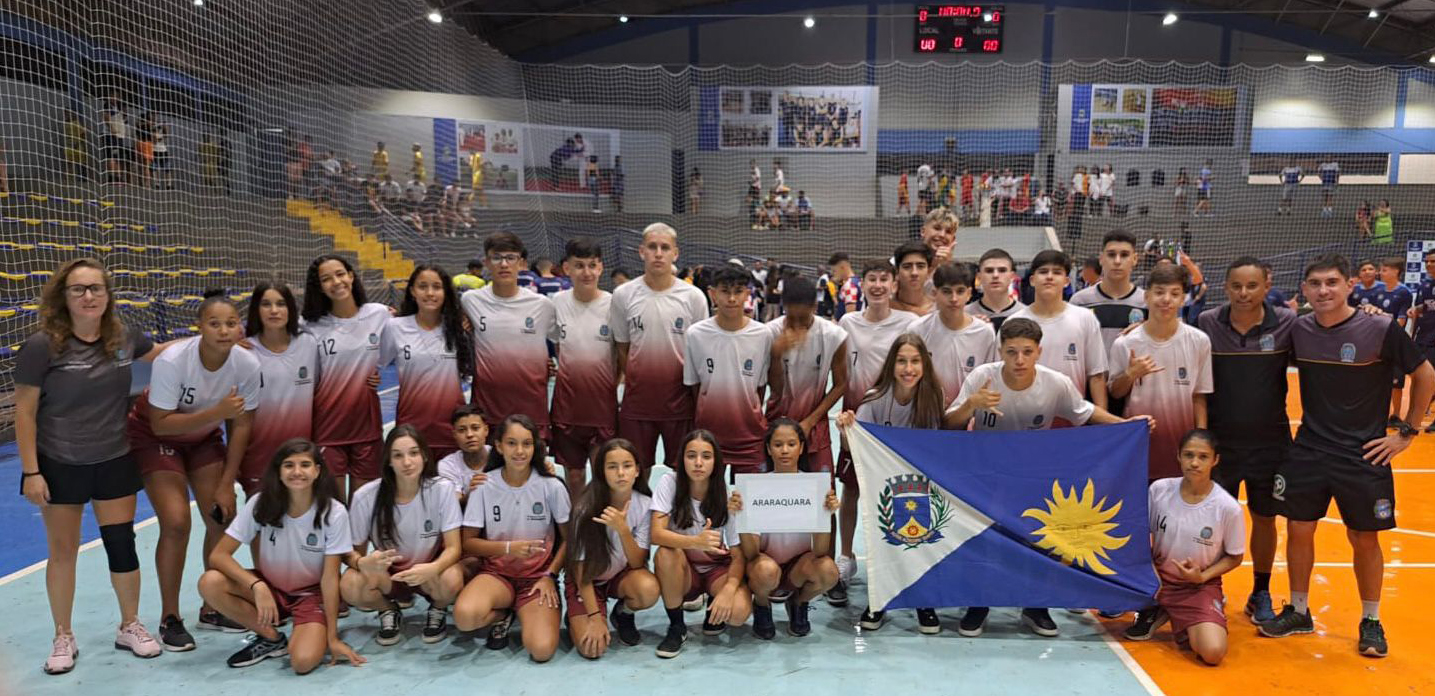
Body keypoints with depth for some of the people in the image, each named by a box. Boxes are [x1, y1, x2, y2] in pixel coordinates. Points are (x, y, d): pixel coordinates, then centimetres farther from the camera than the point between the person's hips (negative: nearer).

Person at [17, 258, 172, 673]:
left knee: (121, 544, 8)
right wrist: (31, 471, -12)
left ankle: (129, 627, 27)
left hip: (114, 462, 3)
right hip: (58, 466, -3)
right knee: (63, 551, 10)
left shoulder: (124, 339, -5)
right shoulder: (42, 346, -16)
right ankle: (63, 638, 27)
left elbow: (162, 354, 18)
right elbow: (24, 412, -11)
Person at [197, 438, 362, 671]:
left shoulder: (334, 513, -20)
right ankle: (272, 639, -5)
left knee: (303, 661, -30)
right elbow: (218, 555, -17)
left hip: (311, 595, -3)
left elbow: (330, 578, -16)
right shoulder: (261, 504, -15)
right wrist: (257, 586, -32)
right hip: (270, 588, 3)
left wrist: (332, 638, -15)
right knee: (209, 583, -25)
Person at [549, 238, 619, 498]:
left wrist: (612, 386, -4)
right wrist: (567, 376, 5)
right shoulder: (557, 303, 1)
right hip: (567, 403, 2)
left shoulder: (613, 304, -7)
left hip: (603, 405, -2)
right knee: (573, 474, 13)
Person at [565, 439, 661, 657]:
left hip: (623, 574, 2)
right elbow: (581, 568, -15)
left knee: (649, 590, -33)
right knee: (592, 648, -23)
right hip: (587, 578, -2)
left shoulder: (645, 505, -17)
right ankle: (576, 618, 12)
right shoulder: (587, 508, -23)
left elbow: (637, 563, -19)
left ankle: (623, 614, 2)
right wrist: (594, 618, -18)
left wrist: (622, 529, -36)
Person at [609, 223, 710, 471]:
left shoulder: (693, 297, -2)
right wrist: (635, 381, 1)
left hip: (680, 400, -1)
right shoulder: (623, 295, 0)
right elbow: (621, 348, 8)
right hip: (637, 402, 1)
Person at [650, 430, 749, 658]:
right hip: (683, 570, 0)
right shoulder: (669, 483, -15)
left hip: (718, 567, 0)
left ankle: (714, 608, 8)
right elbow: (657, 534, -25)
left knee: (738, 612, -30)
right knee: (666, 555, -34)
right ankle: (676, 627, -11)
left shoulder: (728, 496, -13)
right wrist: (696, 541, -44)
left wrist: (728, 590, -31)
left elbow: (739, 555, -12)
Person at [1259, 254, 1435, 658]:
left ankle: (1371, 621, 25)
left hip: (1363, 455, -3)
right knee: (1298, 530, 8)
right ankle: (1298, 612, 25)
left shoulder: (1381, 330, -13)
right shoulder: (1298, 330, -3)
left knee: (1364, 539, 7)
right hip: (1308, 452, 3)